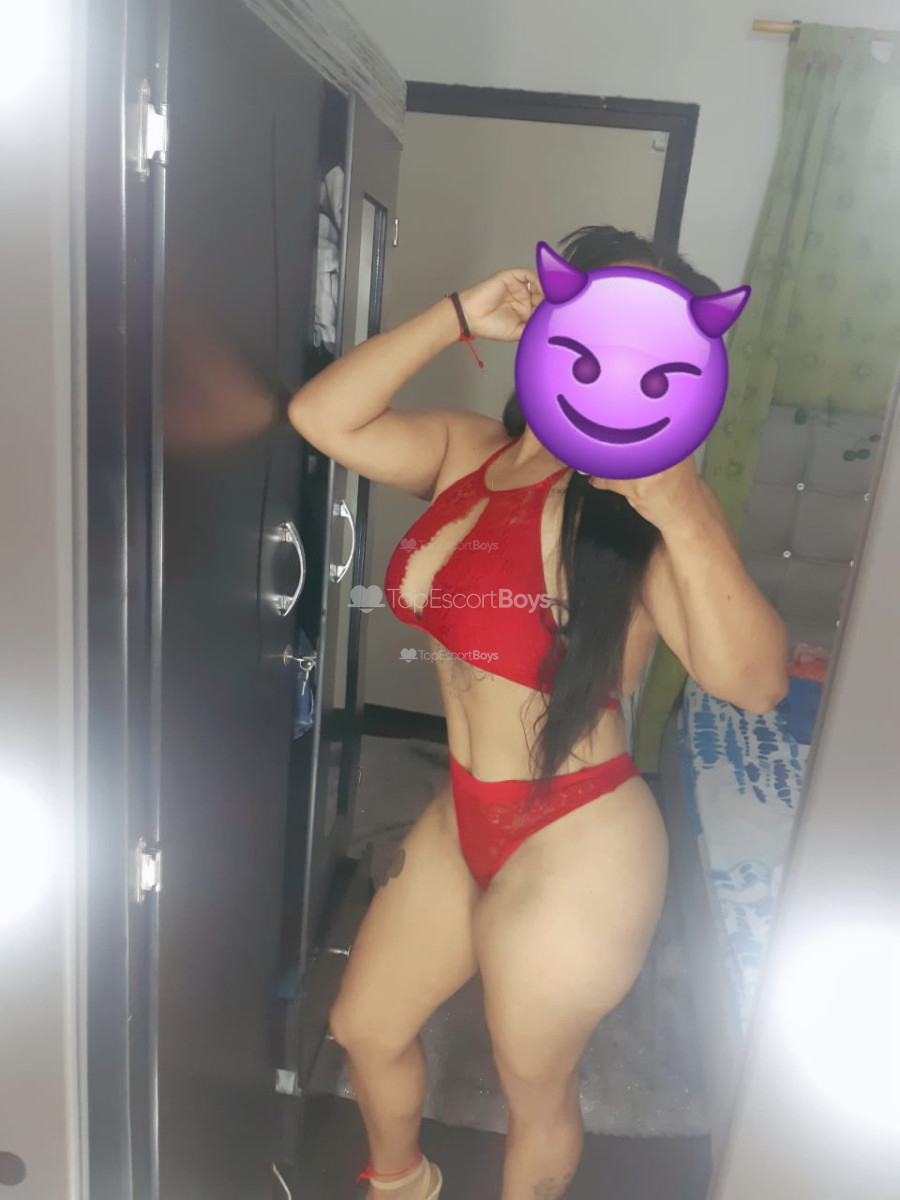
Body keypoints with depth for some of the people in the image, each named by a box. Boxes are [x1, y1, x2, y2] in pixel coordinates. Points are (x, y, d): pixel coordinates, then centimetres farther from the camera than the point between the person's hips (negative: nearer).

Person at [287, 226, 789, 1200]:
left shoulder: (637, 503, -20)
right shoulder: (466, 451, -1)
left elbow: (754, 681, -28)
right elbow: (322, 417, -9)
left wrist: (686, 517, -39)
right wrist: (459, 315, -12)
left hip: (574, 852, -7)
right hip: (462, 820, 7)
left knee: (535, 1091, 20)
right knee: (365, 1027, 26)